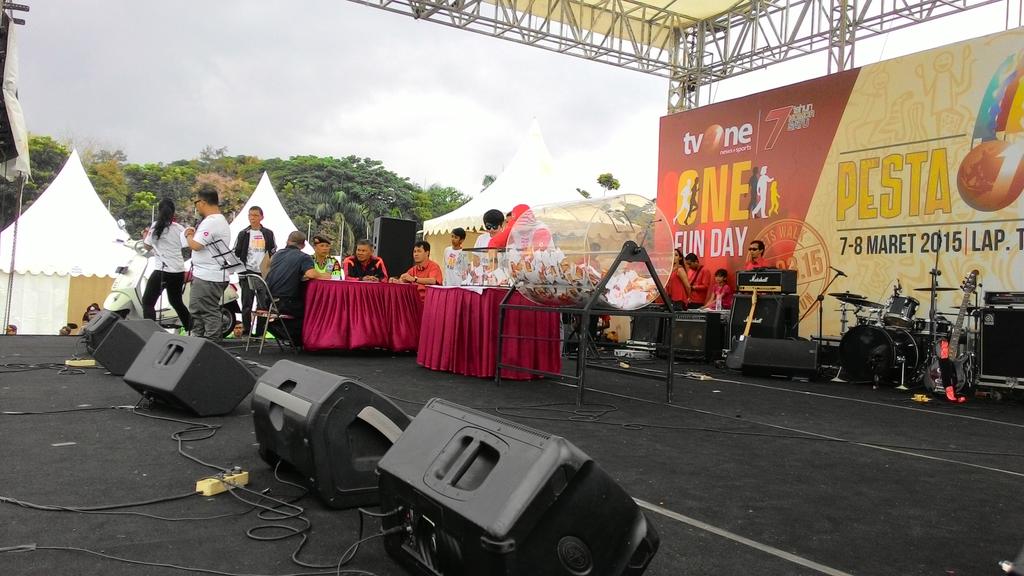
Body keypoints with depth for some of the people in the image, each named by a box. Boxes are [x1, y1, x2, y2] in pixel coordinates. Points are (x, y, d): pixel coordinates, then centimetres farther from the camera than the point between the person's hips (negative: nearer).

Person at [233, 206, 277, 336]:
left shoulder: (268, 233, 9)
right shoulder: (243, 234, 7)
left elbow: (273, 253, 12)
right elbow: (236, 253, 8)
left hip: (264, 273, 1)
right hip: (247, 272, -1)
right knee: (247, 303, -1)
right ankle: (246, 331, 5)